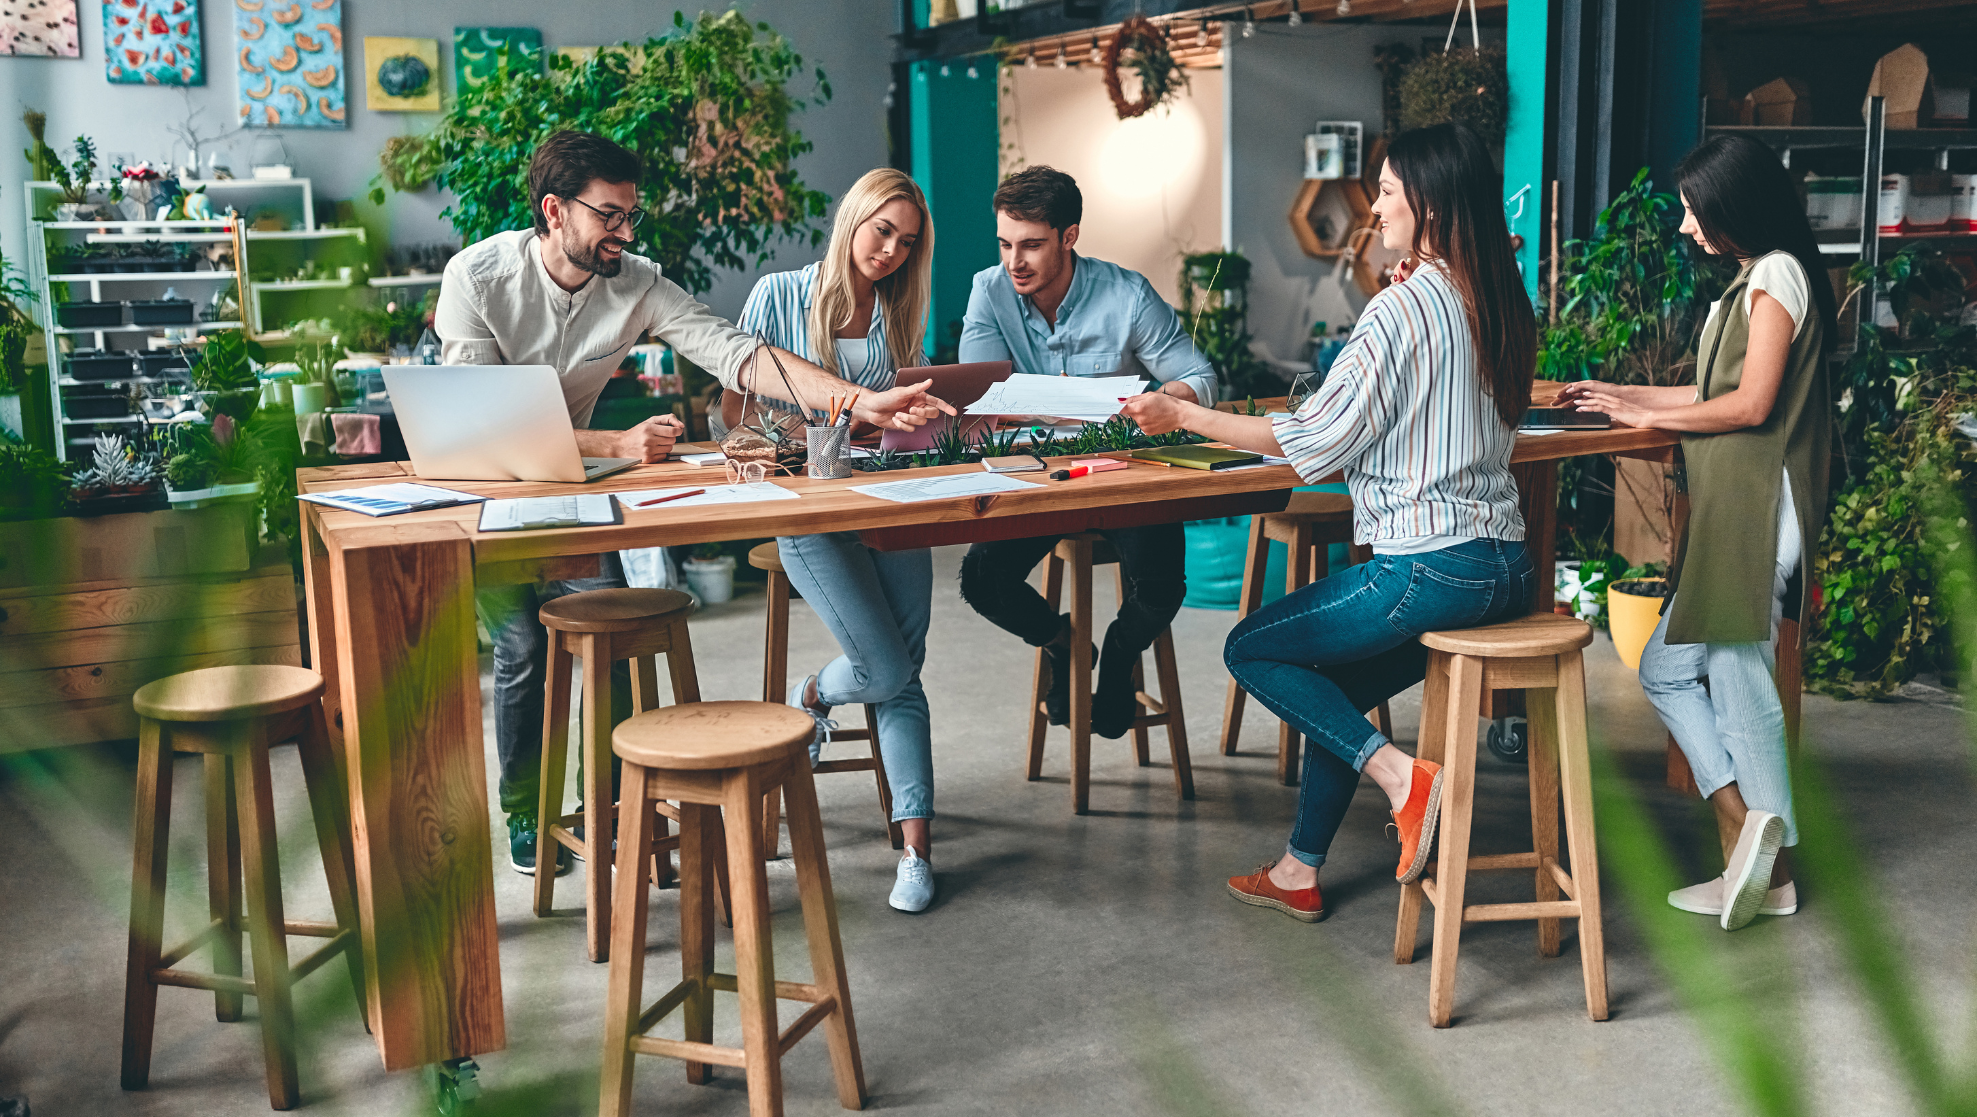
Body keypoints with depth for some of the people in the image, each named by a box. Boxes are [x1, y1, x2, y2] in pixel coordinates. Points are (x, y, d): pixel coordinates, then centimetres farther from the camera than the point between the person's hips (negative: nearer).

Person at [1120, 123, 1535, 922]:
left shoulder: (1404, 307, -15)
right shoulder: (1500, 304, 10)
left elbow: (1314, 437, -12)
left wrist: (1184, 417, -4)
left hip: (1431, 569, -9)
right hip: (1505, 567, 9)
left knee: (1251, 649, 8)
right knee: (1330, 687, 22)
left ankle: (1397, 773, -4)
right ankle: (1299, 872, 27)